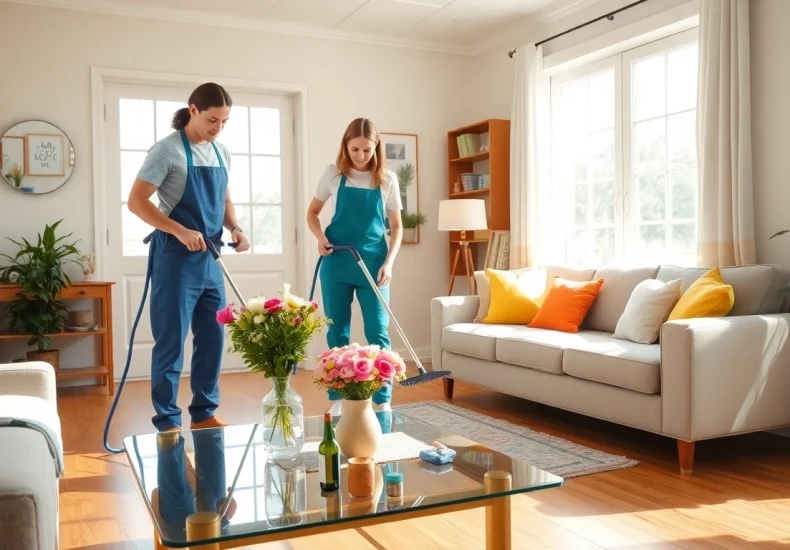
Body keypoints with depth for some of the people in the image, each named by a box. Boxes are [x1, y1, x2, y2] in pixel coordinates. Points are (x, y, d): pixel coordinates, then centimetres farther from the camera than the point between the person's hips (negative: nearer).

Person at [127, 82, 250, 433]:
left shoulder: (222, 153, 11)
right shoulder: (168, 150, -10)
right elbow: (136, 201, -13)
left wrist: (235, 228, 1)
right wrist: (180, 231, -23)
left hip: (210, 259, 7)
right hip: (176, 258, -7)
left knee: (213, 338, 11)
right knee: (171, 341, 0)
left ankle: (204, 413, 24)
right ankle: (167, 421, 11)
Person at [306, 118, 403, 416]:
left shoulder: (387, 179, -1)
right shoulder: (333, 173, -1)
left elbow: (396, 226, 4)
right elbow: (312, 213, 10)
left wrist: (388, 263, -9)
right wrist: (320, 237, -9)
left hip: (373, 263, -1)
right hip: (336, 261, 1)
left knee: (377, 332, -3)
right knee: (337, 331, 6)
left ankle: (383, 401, 5)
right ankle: (338, 398, 17)